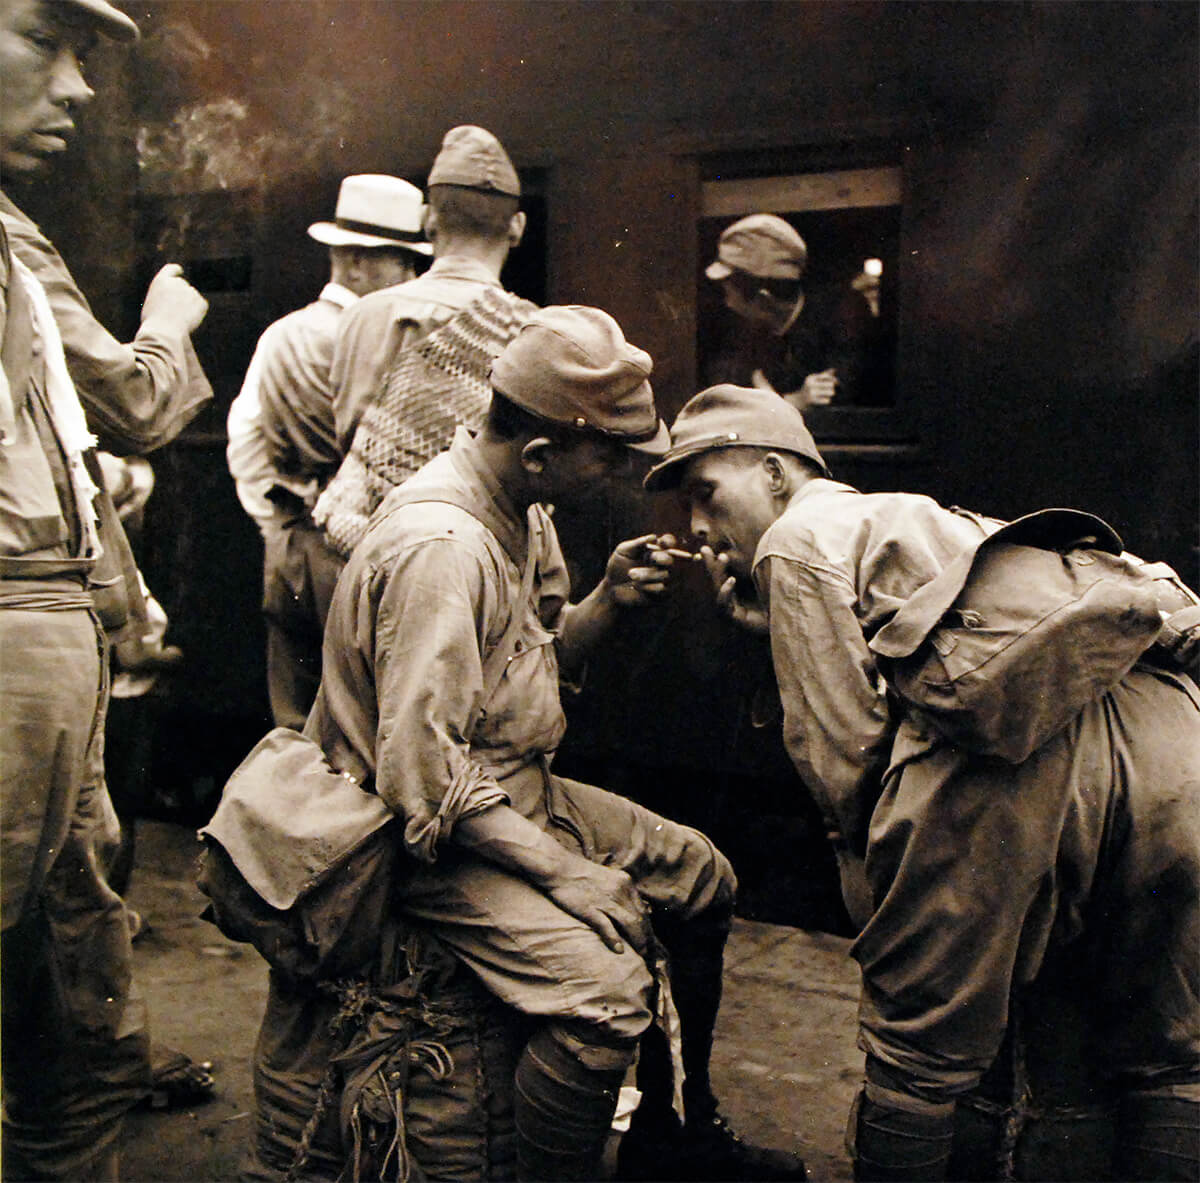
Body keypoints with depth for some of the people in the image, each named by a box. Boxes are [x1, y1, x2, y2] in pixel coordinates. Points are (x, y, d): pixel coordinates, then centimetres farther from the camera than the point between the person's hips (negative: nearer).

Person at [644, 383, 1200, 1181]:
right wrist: (743, 598, 36)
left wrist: (873, 879, 19)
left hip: (1012, 739, -9)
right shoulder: (920, 521, 38)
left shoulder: (798, 537, 14)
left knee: (923, 1047, 5)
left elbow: (842, 742, 6)